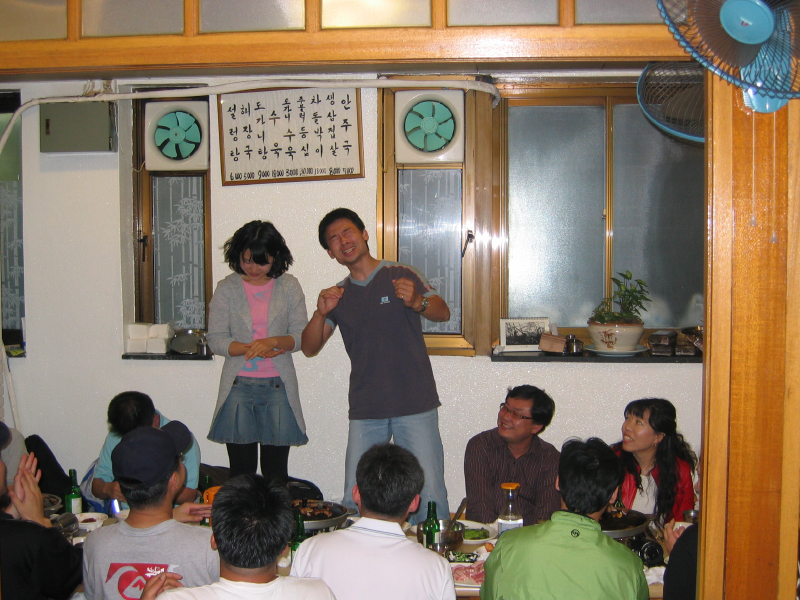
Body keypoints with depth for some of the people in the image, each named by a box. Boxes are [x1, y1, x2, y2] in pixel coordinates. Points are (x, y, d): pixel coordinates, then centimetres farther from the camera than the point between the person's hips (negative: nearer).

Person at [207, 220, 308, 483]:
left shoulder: (289, 286, 5)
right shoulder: (227, 288, 4)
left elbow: (301, 335, 2)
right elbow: (215, 338, -1)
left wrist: (273, 342, -17)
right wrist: (251, 349, -16)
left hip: (278, 386, 0)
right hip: (238, 385, 0)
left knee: (276, 472, 2)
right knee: (241, 471, 1)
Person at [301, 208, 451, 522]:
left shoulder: (402, 276, 5)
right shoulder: (338, 295, 15)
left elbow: (443, 312, -5)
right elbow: (310, 348, 10)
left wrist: (416, 302, -26)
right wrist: (320, 313, -9)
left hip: (415, 405, -3)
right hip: (365, 411, 3)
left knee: (429, 496, -7)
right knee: (354, 500, 1)